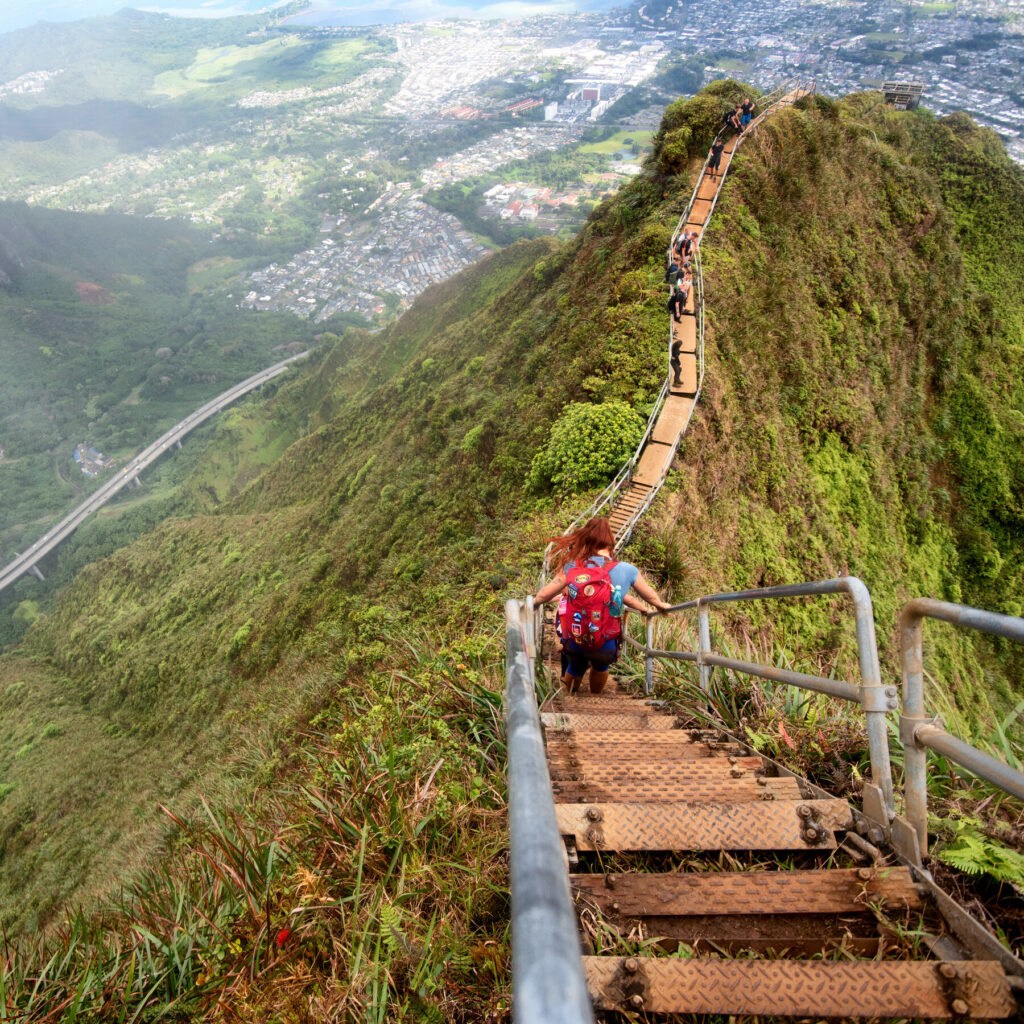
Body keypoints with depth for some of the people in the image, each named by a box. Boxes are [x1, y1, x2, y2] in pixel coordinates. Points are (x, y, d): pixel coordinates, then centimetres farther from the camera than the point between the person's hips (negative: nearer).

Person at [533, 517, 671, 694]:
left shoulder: (573, 567, -8)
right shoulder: (627, 570, -9)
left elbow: (544, 594, -1)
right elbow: (649, 595, 9)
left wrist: (532, 602, 21)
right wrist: (661, 605, 31)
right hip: (605, 645, -1)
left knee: (575, 668, 33)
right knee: (600, 666, 34)